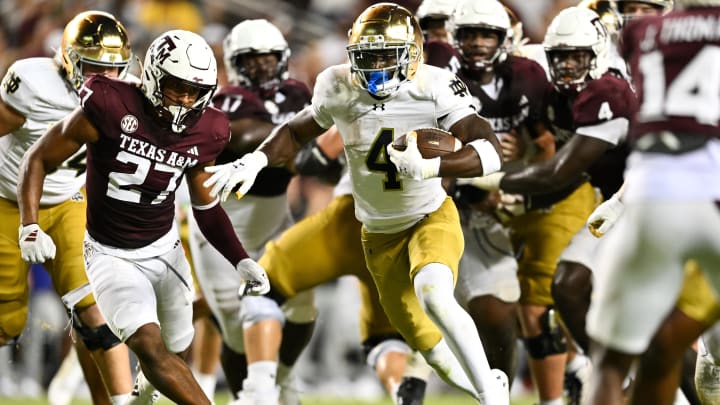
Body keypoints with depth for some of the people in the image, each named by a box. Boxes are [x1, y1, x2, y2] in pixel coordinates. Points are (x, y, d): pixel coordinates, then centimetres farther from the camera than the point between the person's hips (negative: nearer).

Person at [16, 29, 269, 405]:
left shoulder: (202, 133, -5)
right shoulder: (112, 109, -22)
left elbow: (206, 207, 11)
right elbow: (39, 160, -12)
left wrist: (242, 262, -1)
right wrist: (31, 227, -25)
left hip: (166, 248, 5)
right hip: (112, 256, -5)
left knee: (175, 352, 12)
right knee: (150, 347, -24)